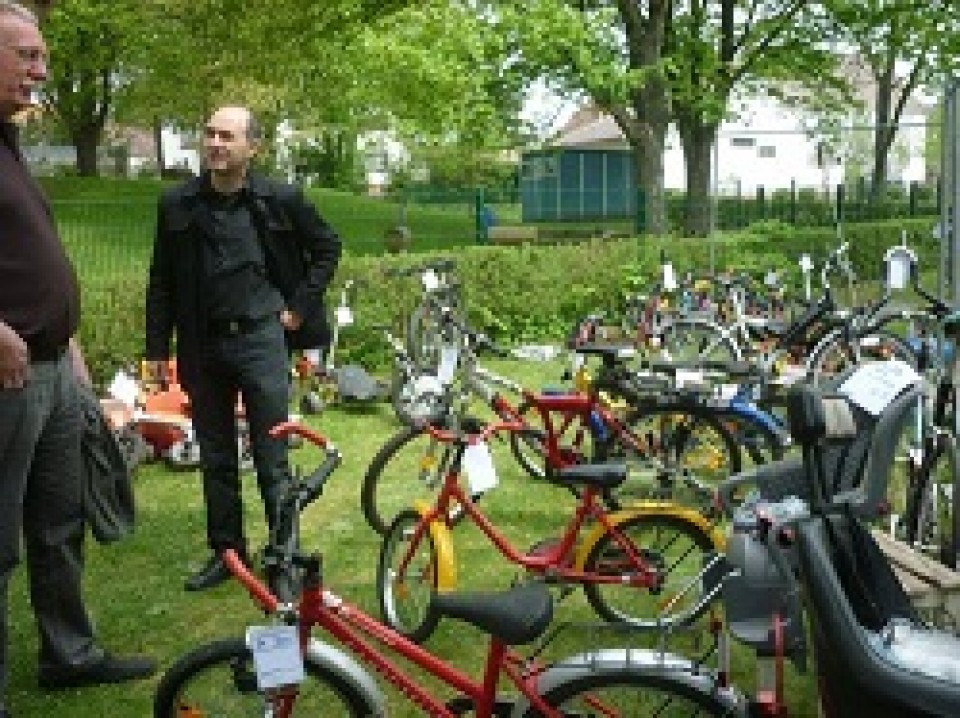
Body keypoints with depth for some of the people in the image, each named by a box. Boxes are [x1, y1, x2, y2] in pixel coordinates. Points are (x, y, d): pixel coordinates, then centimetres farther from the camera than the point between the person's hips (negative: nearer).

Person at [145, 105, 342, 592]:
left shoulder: (280, 200, -4)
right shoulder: (178, 204, 2)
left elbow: (327, 246, 9)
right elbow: (162, 281, 8)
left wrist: (301, 305, 2)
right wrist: (157, 347, 5)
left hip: (261, 338, -3)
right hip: (202, 344, 3)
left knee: (272, 459, 0)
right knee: (215, 458, 12)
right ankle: (226, 551, 25)